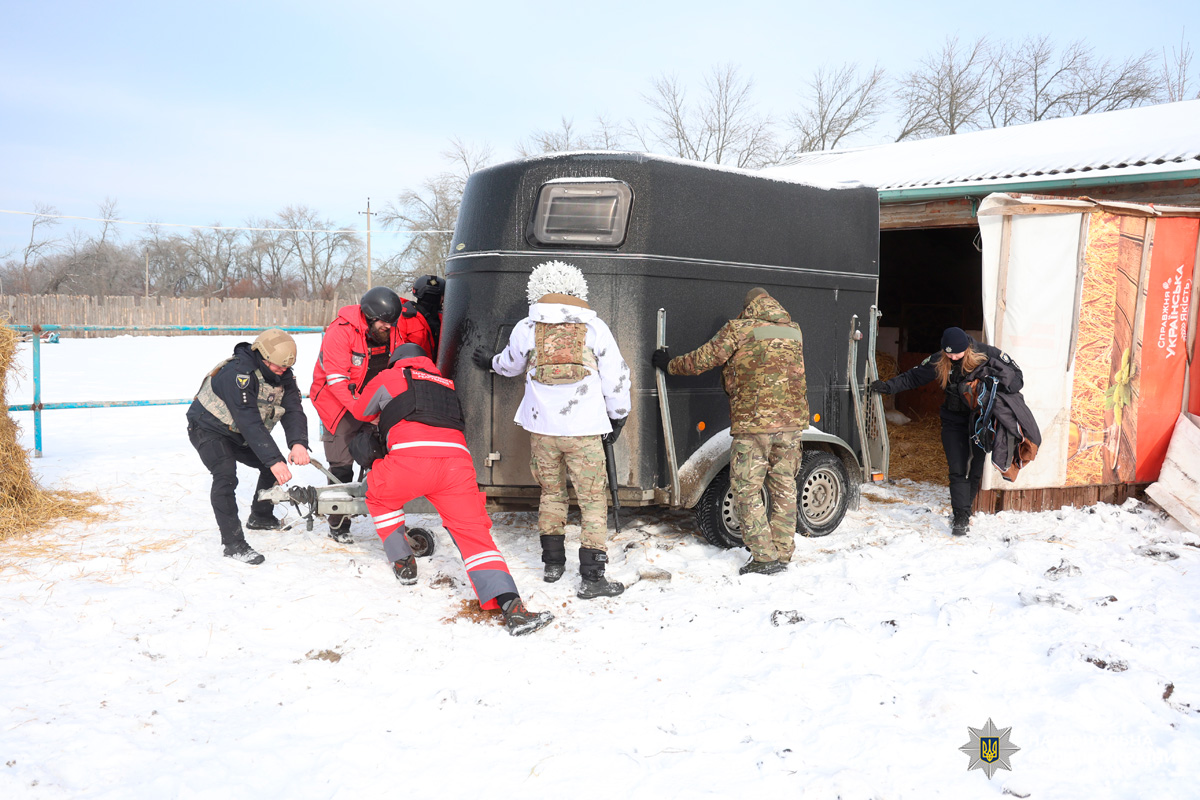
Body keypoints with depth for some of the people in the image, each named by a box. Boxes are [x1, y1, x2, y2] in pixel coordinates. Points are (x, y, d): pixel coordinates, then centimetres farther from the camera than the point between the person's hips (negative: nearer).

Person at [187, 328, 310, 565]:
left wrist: (298, 442, -41)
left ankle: (260, 518, 29)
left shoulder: (283, 375, -10)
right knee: (226, 477, -26)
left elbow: (293, 410, -21)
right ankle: (233, 543, -21)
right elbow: (250, 423, -40)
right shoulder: (238, 373, -34)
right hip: (208, 429, -8)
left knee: (272, 466, 7)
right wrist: (274, 460, -46)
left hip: (238, 434, 8)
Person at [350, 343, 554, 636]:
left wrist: (382, 418, 64)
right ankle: (511, 605, -17)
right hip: (457, 457, 3)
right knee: (473, 532, 0)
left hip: (412, 457, -3)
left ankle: (403, 562, 27)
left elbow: (360, 411, 41)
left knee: (378, 494, 29)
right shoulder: (447, 385, 36)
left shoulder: (389, 377, 25)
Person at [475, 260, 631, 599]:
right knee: (593, 499, 3)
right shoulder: (595, 327, 0)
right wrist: (617, 417, 18)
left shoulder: (526, 329, 3)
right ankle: (592, 577, -1)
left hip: (542, 427, 3)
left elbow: (509, 365, 22)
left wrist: (489, 362, 46)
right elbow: (616, 377, 3)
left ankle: (553, 563, 28)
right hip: (584, 430, -2)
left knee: (551, 493, 20)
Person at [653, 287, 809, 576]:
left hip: (753, 422, -5)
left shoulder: (739, 329, -2)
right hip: (791, 421, 6)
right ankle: (782, 553, 19)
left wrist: (669, 364, 17)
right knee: (784, 487, 13)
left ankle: (765, 557, 0)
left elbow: (702, 359, 2)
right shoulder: (795, 331, 13)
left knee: (747, 490, 2)